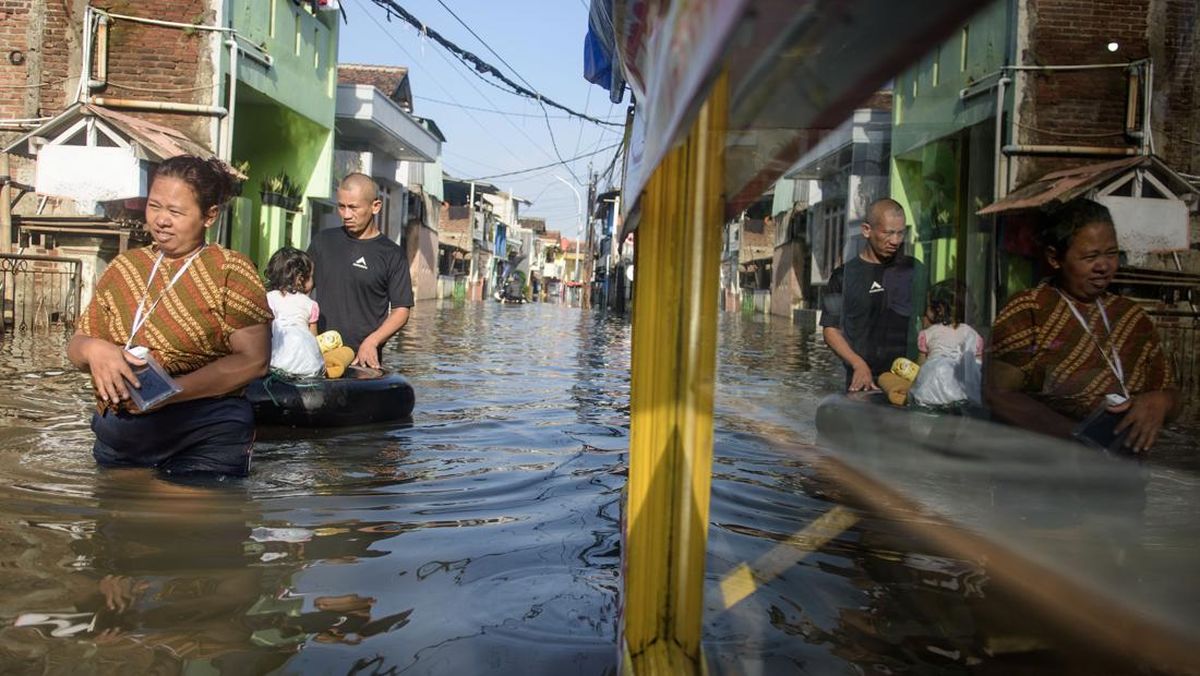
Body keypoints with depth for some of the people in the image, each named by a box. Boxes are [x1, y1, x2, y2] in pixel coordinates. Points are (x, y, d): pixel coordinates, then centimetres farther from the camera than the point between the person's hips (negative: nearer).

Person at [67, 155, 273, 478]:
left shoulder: (229, 271, -9)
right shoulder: (123, 267, 7)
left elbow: (253, 360, -17)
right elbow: (76, 345, 9)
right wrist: (93, 349, -15)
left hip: (205, 445, -5)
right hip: (116, 443, 5)